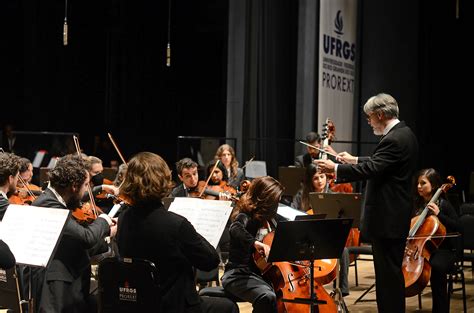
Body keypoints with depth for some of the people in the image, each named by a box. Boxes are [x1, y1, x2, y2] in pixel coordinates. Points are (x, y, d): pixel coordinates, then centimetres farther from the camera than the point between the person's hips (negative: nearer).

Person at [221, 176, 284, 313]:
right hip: (239, 276, -8)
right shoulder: (245, 217, -11)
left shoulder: (265, 218, 13)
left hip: (259, 274, 8)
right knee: (267, 297, -34)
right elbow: (235, 229, -35)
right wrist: (255, 242, -51)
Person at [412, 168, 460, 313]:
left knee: (435, 267, -39)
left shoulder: (443, 204, -3)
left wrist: (438, 214, -20)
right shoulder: (416, 204, 12)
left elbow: (457, 227, -10)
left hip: (442, 250, -5)